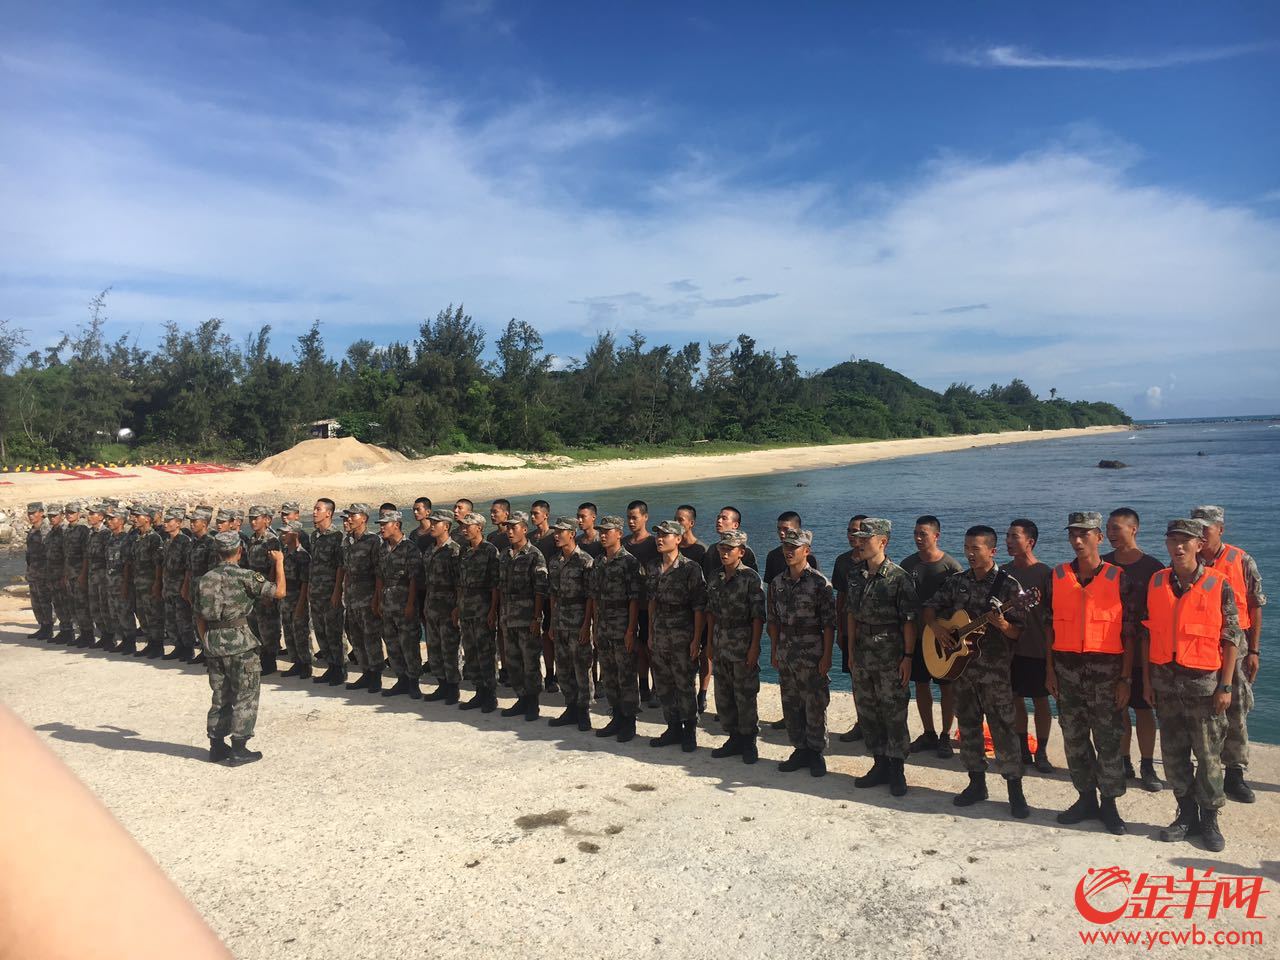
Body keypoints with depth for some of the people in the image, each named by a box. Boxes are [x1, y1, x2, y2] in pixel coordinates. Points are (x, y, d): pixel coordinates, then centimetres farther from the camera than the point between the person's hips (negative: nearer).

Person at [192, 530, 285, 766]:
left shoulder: (204, 579, 8)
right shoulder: (245, 576, -11)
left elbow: (199, 618, 12)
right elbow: (279, 590, -13)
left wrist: (207, 644, 20)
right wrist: (279, 563, 1)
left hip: (213, 643, 6)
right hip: (239, 643, -6)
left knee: (220, 697, 18)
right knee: (245, 697, 3)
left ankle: (217, 746, 23)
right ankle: (239, 750, 3)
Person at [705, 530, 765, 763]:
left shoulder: (751, 578, -11)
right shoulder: (716, 577, 7)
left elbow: (758, 616, -12)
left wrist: (754, 647, -15)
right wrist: (710, 642, 10)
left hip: (743, 645, -6)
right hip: (720, 645, 6)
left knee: (745, 696, 2)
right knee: (723, 696, 12)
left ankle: (748, 741, 16)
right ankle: (734, 738, 25)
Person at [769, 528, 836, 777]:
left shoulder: (819, 583, -10)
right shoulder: (777, 583, 7)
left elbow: (828, 623, -10)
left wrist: (826, 656, -13)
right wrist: (774, 652, 9)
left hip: (811, 654, -5)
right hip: (785, 653, 5)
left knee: (815, 705, 3)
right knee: (790, 705, 12)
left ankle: (816, 752, 16)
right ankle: (800, 749, 24)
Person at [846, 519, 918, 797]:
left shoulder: (899, 578, -13)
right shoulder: (855, 575, 6)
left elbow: (909, 621, -12)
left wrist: (907, 657, -14)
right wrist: (851, 650, 11)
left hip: (890, 655, -6)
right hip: (862, 653, 6)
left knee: (894, 713, 1)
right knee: (867, 712, 12)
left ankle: (897, 771, 13)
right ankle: (880, 765, 26)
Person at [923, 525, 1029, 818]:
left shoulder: (1008, 585, -9)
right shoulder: (957, 581, 6)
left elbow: (1019, 632, -9)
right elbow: (930, 606, 14)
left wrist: (1003, 625, -29)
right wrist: (935, 627, -5)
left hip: (995, 669, -5)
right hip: (959, 664, 5)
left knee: (1004, 728, -3)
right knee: (968, 726, 13)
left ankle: (1015, 790, 8)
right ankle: (977, 783, 26)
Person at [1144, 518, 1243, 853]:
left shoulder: (1219, 586, -6)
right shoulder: (1155, 584, 4)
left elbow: (1232, 639, -4)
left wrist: (1225, 686, -7)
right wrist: (1147, 679, 6)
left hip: (1204, 680, -3)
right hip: (1165, 679, 3)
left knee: (1209, 756, 4)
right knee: (1173, 754, 11)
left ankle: (1209, 820, 19)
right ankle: (1186, 815, 25)